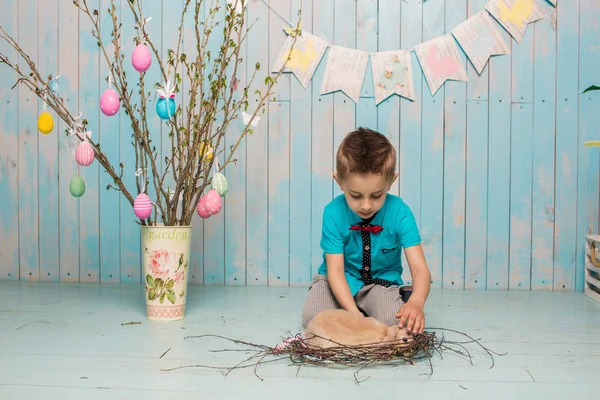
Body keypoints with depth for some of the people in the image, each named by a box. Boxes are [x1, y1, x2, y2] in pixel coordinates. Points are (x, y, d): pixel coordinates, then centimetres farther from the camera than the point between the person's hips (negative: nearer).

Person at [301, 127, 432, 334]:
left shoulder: (400, 212, -20)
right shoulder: (333, 213, -21)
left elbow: (419, 268, -24)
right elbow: (335, 271, -21)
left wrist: (416, 302, -47)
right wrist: (354, 313, -37)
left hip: (381, 282, 0)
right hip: (341, 282, 1)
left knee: (396, 321, -30)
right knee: (311, 317, -26)